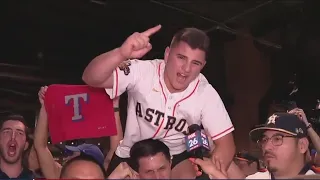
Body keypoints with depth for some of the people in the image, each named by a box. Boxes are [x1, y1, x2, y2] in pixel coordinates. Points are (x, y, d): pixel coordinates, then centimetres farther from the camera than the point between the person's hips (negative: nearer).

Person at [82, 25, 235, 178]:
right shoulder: (142, 72, -22)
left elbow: (226, 145, -13)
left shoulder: (206, 94, -17)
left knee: (191, 176, -28)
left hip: (175, 157, -1)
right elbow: (91, 78, -33)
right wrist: (121, 53, -52)